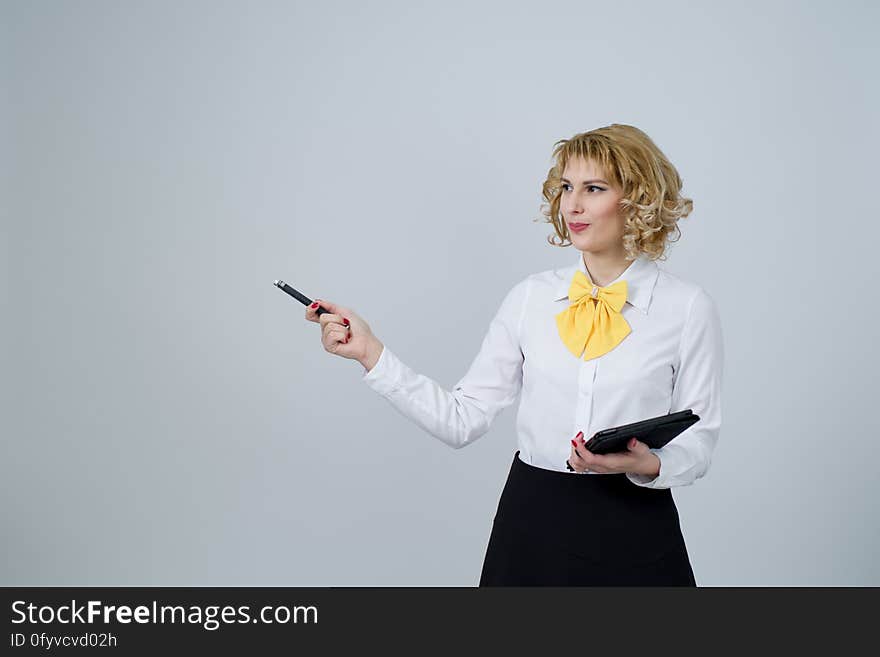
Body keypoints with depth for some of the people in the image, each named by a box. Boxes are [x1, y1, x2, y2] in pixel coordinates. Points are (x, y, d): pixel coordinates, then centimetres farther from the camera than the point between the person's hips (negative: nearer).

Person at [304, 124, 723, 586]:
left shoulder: (688, 307, -5)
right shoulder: (531, 296, 1)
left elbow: (697, 445, -2)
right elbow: (462, 420, -3)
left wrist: (647, 465, -22)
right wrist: (370, 353, -8)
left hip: (634, 532, -2)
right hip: (532, 525, 2)